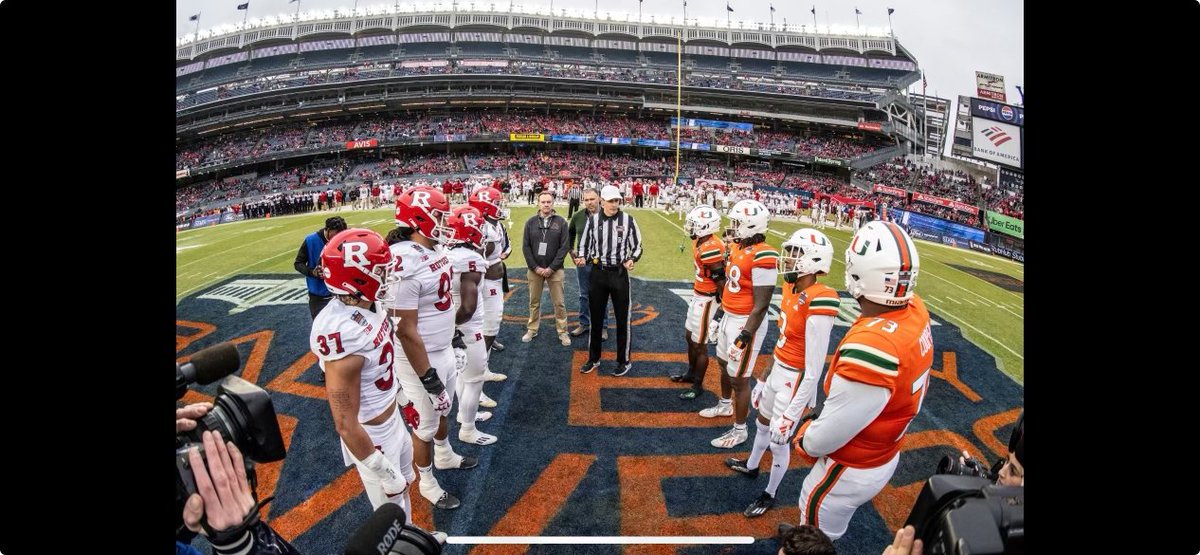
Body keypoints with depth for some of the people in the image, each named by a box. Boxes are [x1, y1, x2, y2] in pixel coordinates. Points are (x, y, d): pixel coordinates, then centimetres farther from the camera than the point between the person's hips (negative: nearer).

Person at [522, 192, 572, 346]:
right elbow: (526, 247, 1)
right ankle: (532, 330, 24)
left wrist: (552, 268, -12)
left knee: (559, 303, 3)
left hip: (554, 269, -2)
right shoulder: (531, 222, 2)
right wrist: (535, 267, -8)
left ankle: (562, 332, 13)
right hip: (535, 269, 2)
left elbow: (564, 247, -6)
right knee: (534, 302, 11)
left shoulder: (561, 222, -2)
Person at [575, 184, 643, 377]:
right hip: (597, 273, 2)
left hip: (619, 274, -2)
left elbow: (637, 246, 3)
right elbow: (585, 245, 9)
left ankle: (624, 361, 22)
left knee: (622, 318, 6)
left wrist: (632, 259, -16)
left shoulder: (628, 220, -6)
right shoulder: (593, 220, -1)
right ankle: (594, 358, 30)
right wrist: (582, 258, -11)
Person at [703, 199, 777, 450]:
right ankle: (725, 405, 51)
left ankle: (740, 430, 19)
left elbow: (761, 304, -24)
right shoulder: (738, 248, 4)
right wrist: (722, 313, 22)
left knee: (739, 378, 2)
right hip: (729, 318, 9)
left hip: (746, 323, -9)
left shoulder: (761, 257, -24)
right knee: (724, 364, 26)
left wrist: (745, 335, -24)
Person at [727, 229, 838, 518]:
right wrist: (766, 375, 18)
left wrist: (791, 414, -21)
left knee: (779, 439, 13)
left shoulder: (817, 303, -30)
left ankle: (769, 495, 38)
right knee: (763, 423, 29)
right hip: (778, 371, 8)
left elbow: (814, 371, -26)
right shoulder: (792, 289, -4)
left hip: (795, 381, -8)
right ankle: (751, 466, 56)